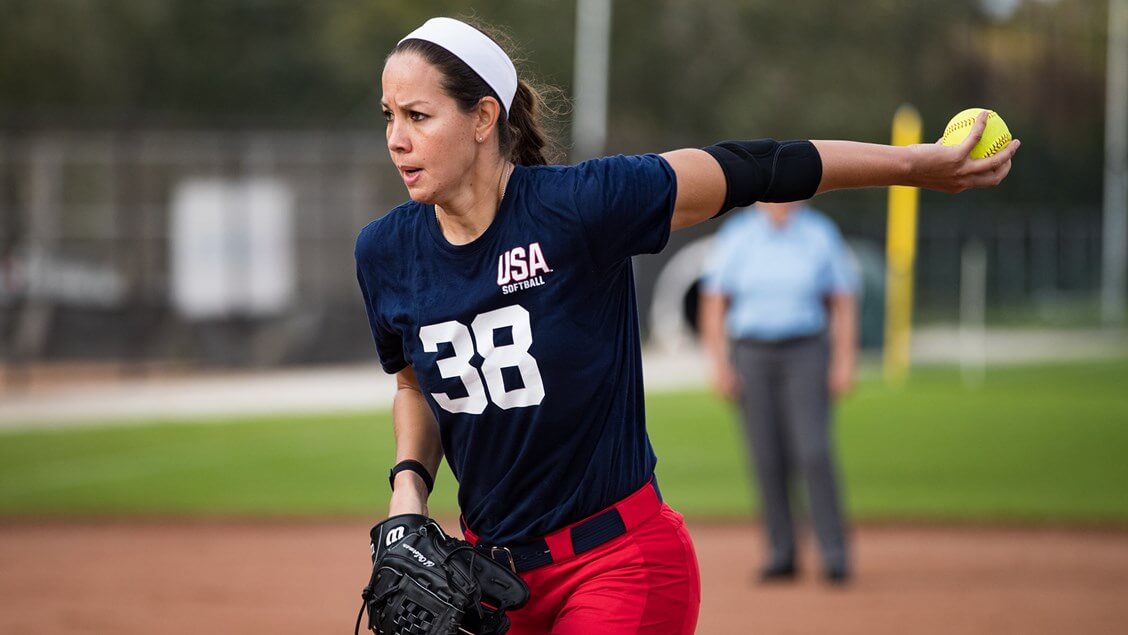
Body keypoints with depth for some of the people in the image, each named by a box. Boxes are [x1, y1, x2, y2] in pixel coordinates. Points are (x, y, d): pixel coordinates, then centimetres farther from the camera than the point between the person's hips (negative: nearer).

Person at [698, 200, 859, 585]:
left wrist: (844, 361, -2)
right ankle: (781, 554, 9)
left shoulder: (820, 234, 3)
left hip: (804, 354, -1)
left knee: (813, 452, -13)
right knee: (767, 459, 1)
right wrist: (719, 362, -2)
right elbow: (714, 303, 6)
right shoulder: (736, 235, 3)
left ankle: (835, 554, -11)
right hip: (751, 356, 1)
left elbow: (843, 301, 6)